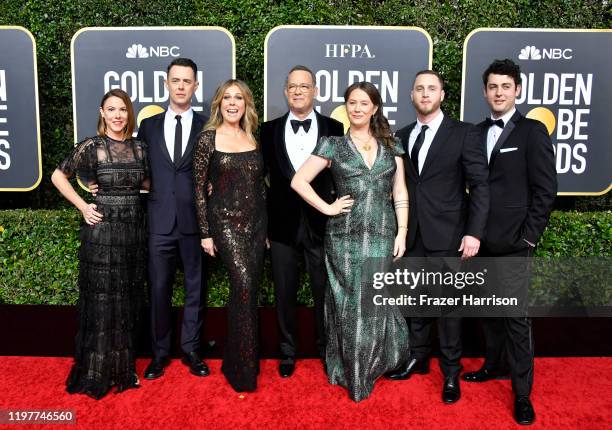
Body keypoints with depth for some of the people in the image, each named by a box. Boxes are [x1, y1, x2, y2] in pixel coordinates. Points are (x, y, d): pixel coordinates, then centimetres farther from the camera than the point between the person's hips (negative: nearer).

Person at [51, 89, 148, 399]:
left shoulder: (140, 148, 6)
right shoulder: (91, 146, -4)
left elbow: (147, 183, 19)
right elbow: (58, 176, 3)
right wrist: (82, 206, -4)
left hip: (133, 230, 4)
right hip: (101, 230, -4)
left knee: (128, 300, 11)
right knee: (100, 301, 4)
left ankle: (123, 368, 27)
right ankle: (96, 373, 20)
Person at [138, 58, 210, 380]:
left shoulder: (208, 127, 2)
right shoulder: (148, 126, 9)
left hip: (195, 220, -1)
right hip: (160, 221, 1)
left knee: (196, 289, 9)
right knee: (159, 290, 8)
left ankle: (191, 350, 25)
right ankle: (160, 353, 24)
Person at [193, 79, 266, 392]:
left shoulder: (253, 139, 10)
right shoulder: (208, 138, -2)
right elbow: (199, 187, -2)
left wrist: (266, 224, 14)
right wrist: (205, 232, -5)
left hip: (256, 220, 5)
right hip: (226, 220, -5)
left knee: (249, 290, 7)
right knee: (243, 285, -18)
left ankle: (235, 359, 25)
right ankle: (244, 369, -4)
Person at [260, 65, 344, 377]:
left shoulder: (334, 129, 1)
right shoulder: (270, 130, 4)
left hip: (321, 224, -1)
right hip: (283, 225, 1)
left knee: (325, 293, 10)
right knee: (284, 294, 11)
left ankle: (326, 350, 31)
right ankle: (287, 352, 30)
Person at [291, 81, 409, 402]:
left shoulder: (390, 146, 9)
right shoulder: (333, 145, 1)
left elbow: (400, 193, 8)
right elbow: (298, 181, -1)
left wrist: (402, 232, 1)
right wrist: (328, 208, -7)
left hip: (383, 235, 2)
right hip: (345, 237, -2)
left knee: (376, 301, 8)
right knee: (349, 303, 6)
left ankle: (373, 365, 29)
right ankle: (350, 372, 25)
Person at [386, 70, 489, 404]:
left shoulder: (462, 133, -3)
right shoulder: (401, 136, 9)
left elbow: (480, 184, -6)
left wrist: (474, 232, -13)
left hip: (447, 235, -4)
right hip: (411, 235, 4)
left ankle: (451, 372, 21)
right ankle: (417, 358, 32)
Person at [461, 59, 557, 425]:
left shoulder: (532, 131, -4)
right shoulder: (478, 132, 10)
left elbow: (545, 189, -7)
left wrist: (529, 237, -11)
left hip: (513, 242, -5)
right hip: (482, 239, 5)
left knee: (516, 316, 0)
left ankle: (522, 392, 13)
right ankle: (493, 365, 35)